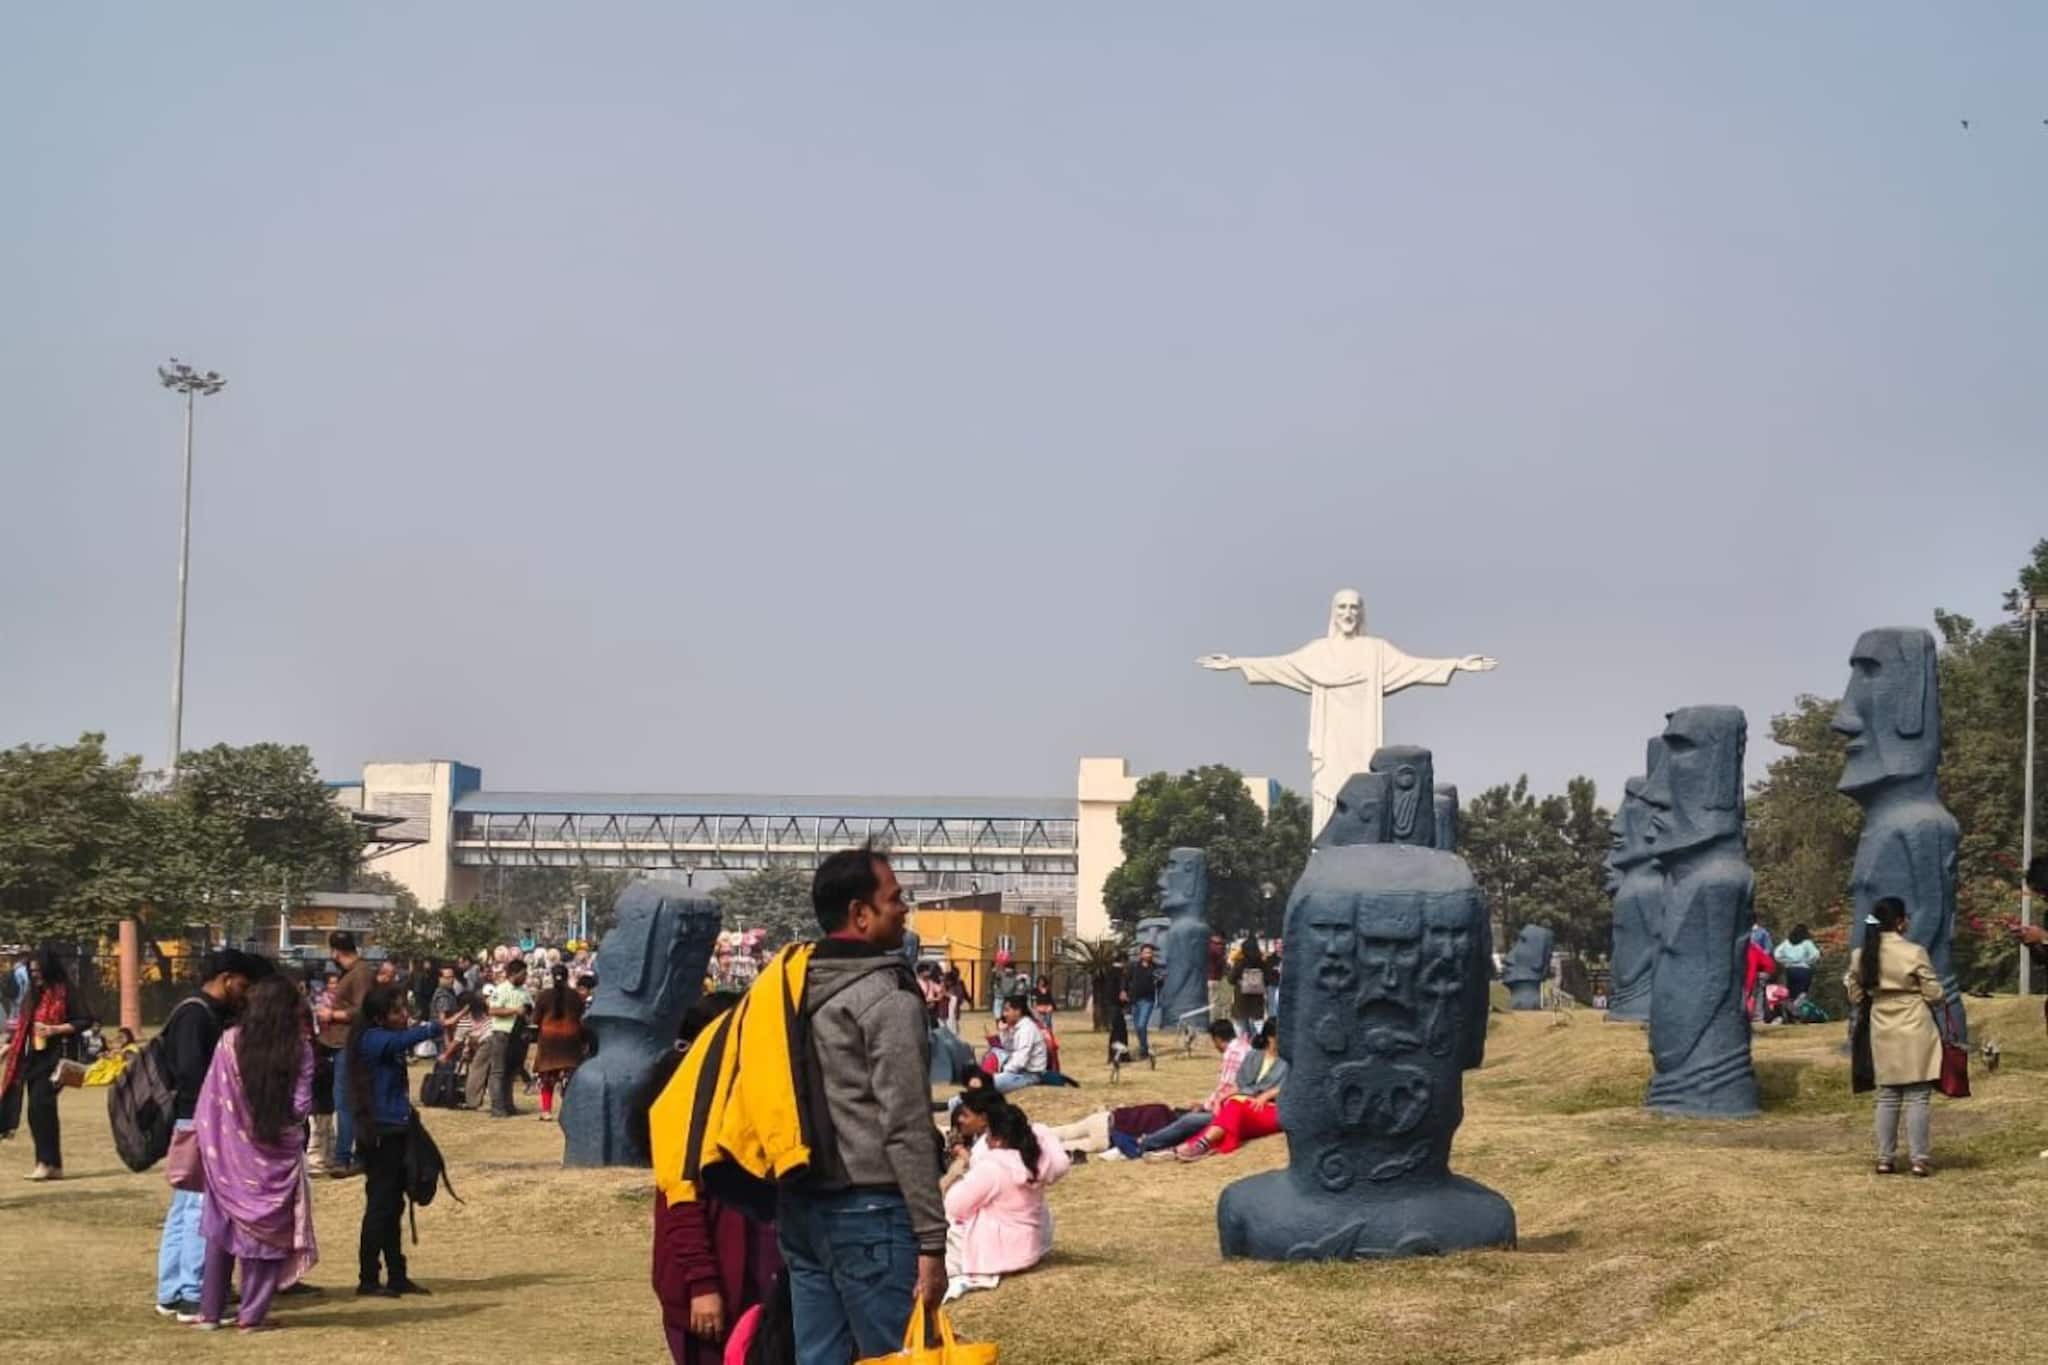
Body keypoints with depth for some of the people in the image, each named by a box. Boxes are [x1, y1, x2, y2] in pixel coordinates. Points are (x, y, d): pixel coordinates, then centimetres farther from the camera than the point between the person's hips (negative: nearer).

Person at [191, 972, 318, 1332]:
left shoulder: (230, 1042, -7)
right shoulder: (299, 1048, -8)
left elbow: (211, 1099, -5)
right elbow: (301, 1106, -8)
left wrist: (208, 1141, 6)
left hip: (232, 1150, 1)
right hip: (277, 1153, -1)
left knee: (222, 1228, 13)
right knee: (266, 1231, 9)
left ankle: (210, 1310, 17)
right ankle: (252, 1314, 9)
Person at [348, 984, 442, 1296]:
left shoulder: (386, 1039, 14)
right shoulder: (373, 1039, -15)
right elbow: (404, 1040, -33)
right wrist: (438, 1026, -40)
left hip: (394, 1130, 9)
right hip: (380, 1132, -9)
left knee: (393, 1205, 12)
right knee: (380, 1205, -6)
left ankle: (397, 1276, 18)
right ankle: (368, 1280, -1)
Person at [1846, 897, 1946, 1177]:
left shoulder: (1860, 956, 0)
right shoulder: (1914, 953, -13)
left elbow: (1856, 997, 8)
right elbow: (1933, 993, -8)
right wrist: (1944, 1000, 15)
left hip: (1881, 1033, 4)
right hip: (1915, 1032, -4)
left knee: (1887, 1097, 12)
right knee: (1917, 1097, 1)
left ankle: (1885, 1158, 12)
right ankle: (1920, 1159, 1)